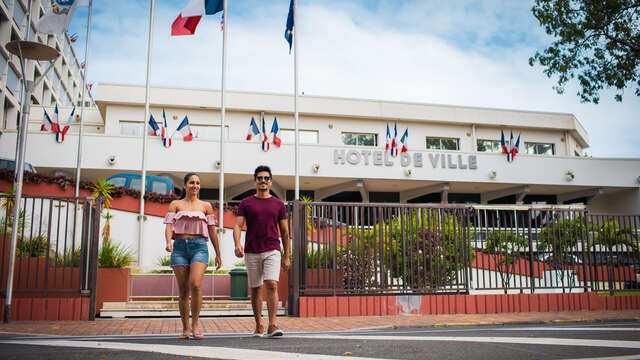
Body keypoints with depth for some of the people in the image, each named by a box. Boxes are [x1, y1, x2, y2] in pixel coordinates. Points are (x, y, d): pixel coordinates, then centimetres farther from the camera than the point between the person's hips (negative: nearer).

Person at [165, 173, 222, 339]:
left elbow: (212, 231, 15)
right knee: (183, 290, 1)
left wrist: (218, 255, 15)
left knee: (196, 285, -20)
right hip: (180, 246, 1)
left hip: (199, 246, -1)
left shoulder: (206, 206, 14)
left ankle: (195, 325, -9)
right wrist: (168, 242, -19)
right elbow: (169, 226, 1)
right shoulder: (175, 204, 12)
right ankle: (185, 328, 11)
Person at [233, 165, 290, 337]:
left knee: (272, 285, -16)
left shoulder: (278, 204, 8)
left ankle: (272, 325, -16)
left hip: (272, 251, -1)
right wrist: (237, 244, -22)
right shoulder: (245, 203, 6)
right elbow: (237, 226, -3)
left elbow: (285, 231, 10)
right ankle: (258, 326, 20)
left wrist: (287, 256, 6)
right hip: (251, 252, 1)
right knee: (255, 289, 8)